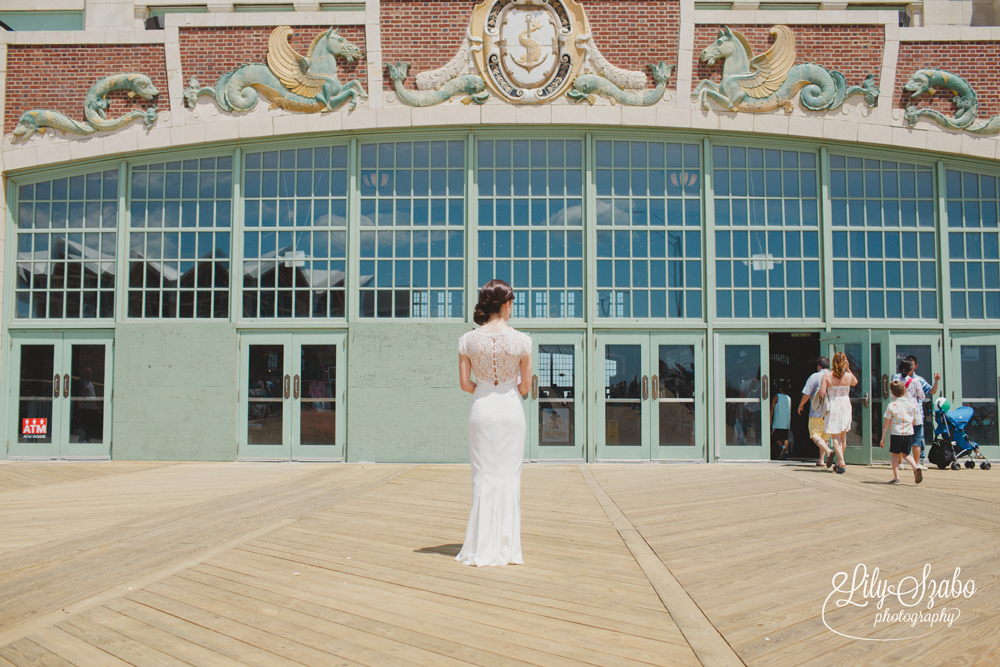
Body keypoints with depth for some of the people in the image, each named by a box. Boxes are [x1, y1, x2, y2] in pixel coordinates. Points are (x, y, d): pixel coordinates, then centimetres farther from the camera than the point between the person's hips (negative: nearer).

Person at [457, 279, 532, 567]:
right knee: (509, 476, 8)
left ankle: (482, 548, 10)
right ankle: (507, 547, 12)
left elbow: (465, 383, -2)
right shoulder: (521, 340, -8)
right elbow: (526, 386, -2)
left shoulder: (468, 340, -5)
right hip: (511, 409, -1)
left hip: (482, 409, 1)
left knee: (483, 477, 8)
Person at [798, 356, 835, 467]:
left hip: (817, 411, -5)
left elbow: (806, 394, -11)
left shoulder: (815, 377, -7)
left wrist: (801, 405, 4)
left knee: (815, 435, -6)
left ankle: (828, 451, -30)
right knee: (825, 436, 16)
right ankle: (821, 460, 17)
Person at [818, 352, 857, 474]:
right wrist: (848, 370, 15)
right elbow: (855, 382, 21)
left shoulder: (827, 376, -10)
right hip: (845, 406, 3)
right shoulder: (849, 376, -3)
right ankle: (839, 462, 24)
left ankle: (842, 462, -15)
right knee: (843, 435, 15)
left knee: (836, 436, 0)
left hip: (833, 406, -2)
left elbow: (821, 393, -13)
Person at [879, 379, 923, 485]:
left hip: (896, 434, -4)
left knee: (895, 454, 7)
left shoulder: (892, 406, -8)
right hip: (909, 433, 4)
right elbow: (914, 421, 11)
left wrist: (883, 438, -1)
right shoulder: (912, 404, 3)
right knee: (906, 453, 20)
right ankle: (916, 466, -5)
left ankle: (896, 477, 1)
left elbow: (886, 424, -6)